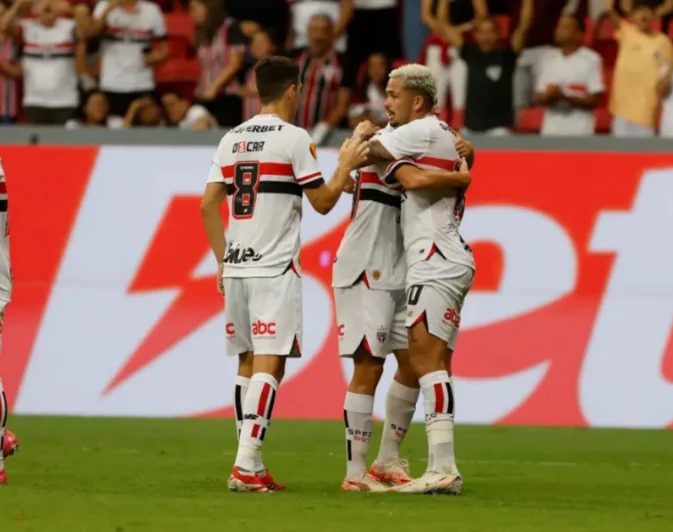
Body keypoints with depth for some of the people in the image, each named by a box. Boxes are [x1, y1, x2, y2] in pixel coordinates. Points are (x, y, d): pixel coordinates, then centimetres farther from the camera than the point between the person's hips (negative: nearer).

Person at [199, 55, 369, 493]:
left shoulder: (232, 140, 11)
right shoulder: (294, 138, -7)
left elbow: (209, 204, 11)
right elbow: (323, 202, -4)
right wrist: (347, 166, 10)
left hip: (236, 267, 6)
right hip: (274, 269, -6)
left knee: (248, 363, 11)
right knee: (269, 364, -8)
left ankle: (253, 466, 12)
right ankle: (245, 465, -17)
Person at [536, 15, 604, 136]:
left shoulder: (591, 60, -5)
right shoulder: (550, 59, 11)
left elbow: (594, 100, -7)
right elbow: (540, 98, 12)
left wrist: (567, 97, -20)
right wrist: (550, 96, -12)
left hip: (579, 135, -5)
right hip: (551, 132, 5)